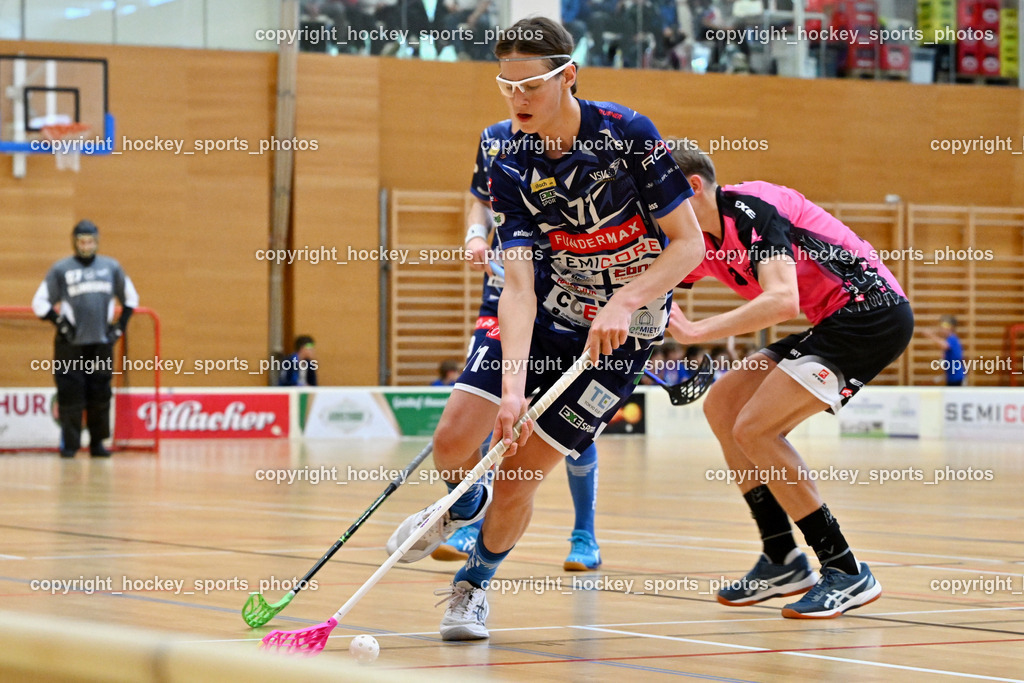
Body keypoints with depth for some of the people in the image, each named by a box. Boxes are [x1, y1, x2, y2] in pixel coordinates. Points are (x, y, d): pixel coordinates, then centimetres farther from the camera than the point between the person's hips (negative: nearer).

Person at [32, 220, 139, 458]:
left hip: (101, 343, 2)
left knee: (100, 394, 2)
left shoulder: (111, 267, 9)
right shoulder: (60, 269, 2)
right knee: (70, 394, -6)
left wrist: (120, 325, 10)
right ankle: (69, 445, 0)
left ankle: (97, 443, 11)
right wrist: (59, 322, -6)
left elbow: (130, 297, 19)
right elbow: (40, 302, 5)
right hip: (70, 345, -2)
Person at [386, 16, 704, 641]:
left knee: (520, 473, -8)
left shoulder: (629, 133, -19)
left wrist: (624, 301, -30)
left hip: (620, 331, -3)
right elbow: (519, 287, -19)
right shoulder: (511, 169, -11)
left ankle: (475, 583, 21)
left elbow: (689, 244, -15)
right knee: (453, 440, -9)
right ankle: (466, 505, 29)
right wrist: (512, 384, -33)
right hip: (542, 316, 3)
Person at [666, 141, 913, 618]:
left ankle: (847, 573, -11)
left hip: (872, 309, -10)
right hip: (836, 323, 10)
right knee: (722, 404, 8)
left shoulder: (751, 209, -18)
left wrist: (696, 332, -29)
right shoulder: (702, 243, 11)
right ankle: (782, 561, 10)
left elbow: (782, 300, -30)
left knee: (754, 427, -16)